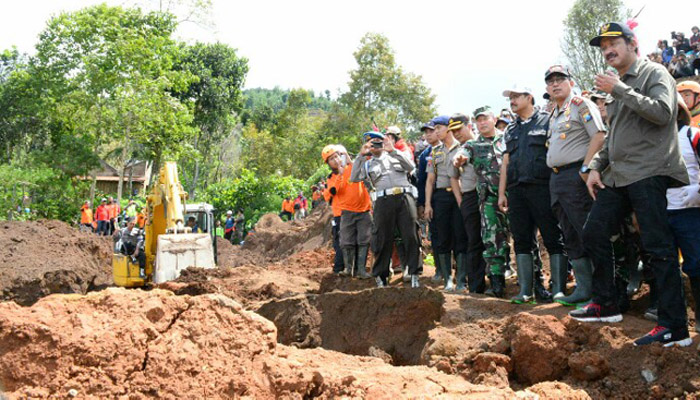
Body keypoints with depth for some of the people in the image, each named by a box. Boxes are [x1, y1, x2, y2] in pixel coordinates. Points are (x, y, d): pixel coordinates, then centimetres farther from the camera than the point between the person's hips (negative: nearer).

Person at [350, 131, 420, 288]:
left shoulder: (395, 156, 20)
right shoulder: (367, 164, 19)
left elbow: (411, 166, 3)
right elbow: (354, 178, 3)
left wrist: (393, 150, -5)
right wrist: (360, 156, -5)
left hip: (405, 197, 0)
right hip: (383, 200, 0)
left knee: (410, 236, -4)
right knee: (383, 238, 0)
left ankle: (414, 273, 1)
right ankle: (380, 275, 9)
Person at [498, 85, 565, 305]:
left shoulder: (547, 121, 3)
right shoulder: (511, 130, 21)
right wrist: (501, 193, 13)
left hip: (542, 186, -6)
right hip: (516, 190, 6)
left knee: (553, 239, -4)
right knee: (522, 240, 5)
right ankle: (526, 290, 9)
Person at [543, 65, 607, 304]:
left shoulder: (581, 104, -5)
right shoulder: (554, 115, 20)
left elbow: (599, 136, -16)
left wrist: (585, 169, -19)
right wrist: (555, 174, 15)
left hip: (576, 175, -9)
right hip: (556, 177, 9)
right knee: (570, 237, 9)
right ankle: (584, 287, 14)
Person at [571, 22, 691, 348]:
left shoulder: (654, 74, -3)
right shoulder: (617, 86, 21)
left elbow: (662, 113, -21)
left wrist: (619, 90, -16)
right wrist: (596, 166, 15)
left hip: (648, 174, -9)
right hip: (618, 175, 9)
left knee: (658, 248, -10)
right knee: (593, 234, 9)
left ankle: (675, 327, -7)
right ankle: (606, 305, 22)